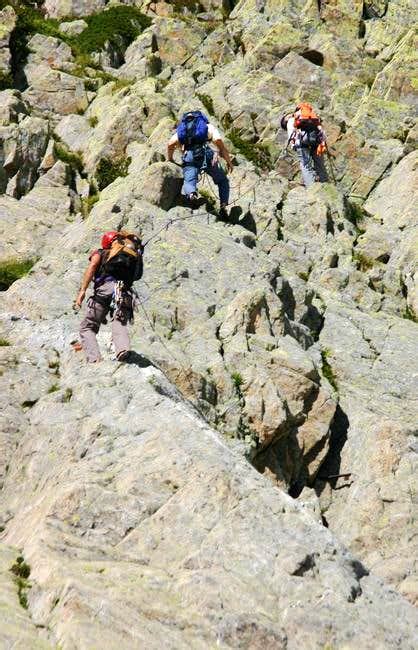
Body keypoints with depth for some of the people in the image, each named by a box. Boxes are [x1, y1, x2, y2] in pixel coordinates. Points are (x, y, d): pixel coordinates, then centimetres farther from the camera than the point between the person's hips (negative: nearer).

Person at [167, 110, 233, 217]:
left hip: (188, 156, 1)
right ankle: (223, 206, -5)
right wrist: (228, 161, 6)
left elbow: (170, 144, 16)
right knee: (222, 181, 14)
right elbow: (218, 140, 4)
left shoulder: (181, 129, 31)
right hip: (205, 153, -1)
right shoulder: (208, 127, 24)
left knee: (189, 181, -11)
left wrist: (170, 160, 31)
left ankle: (191, 193, -47)